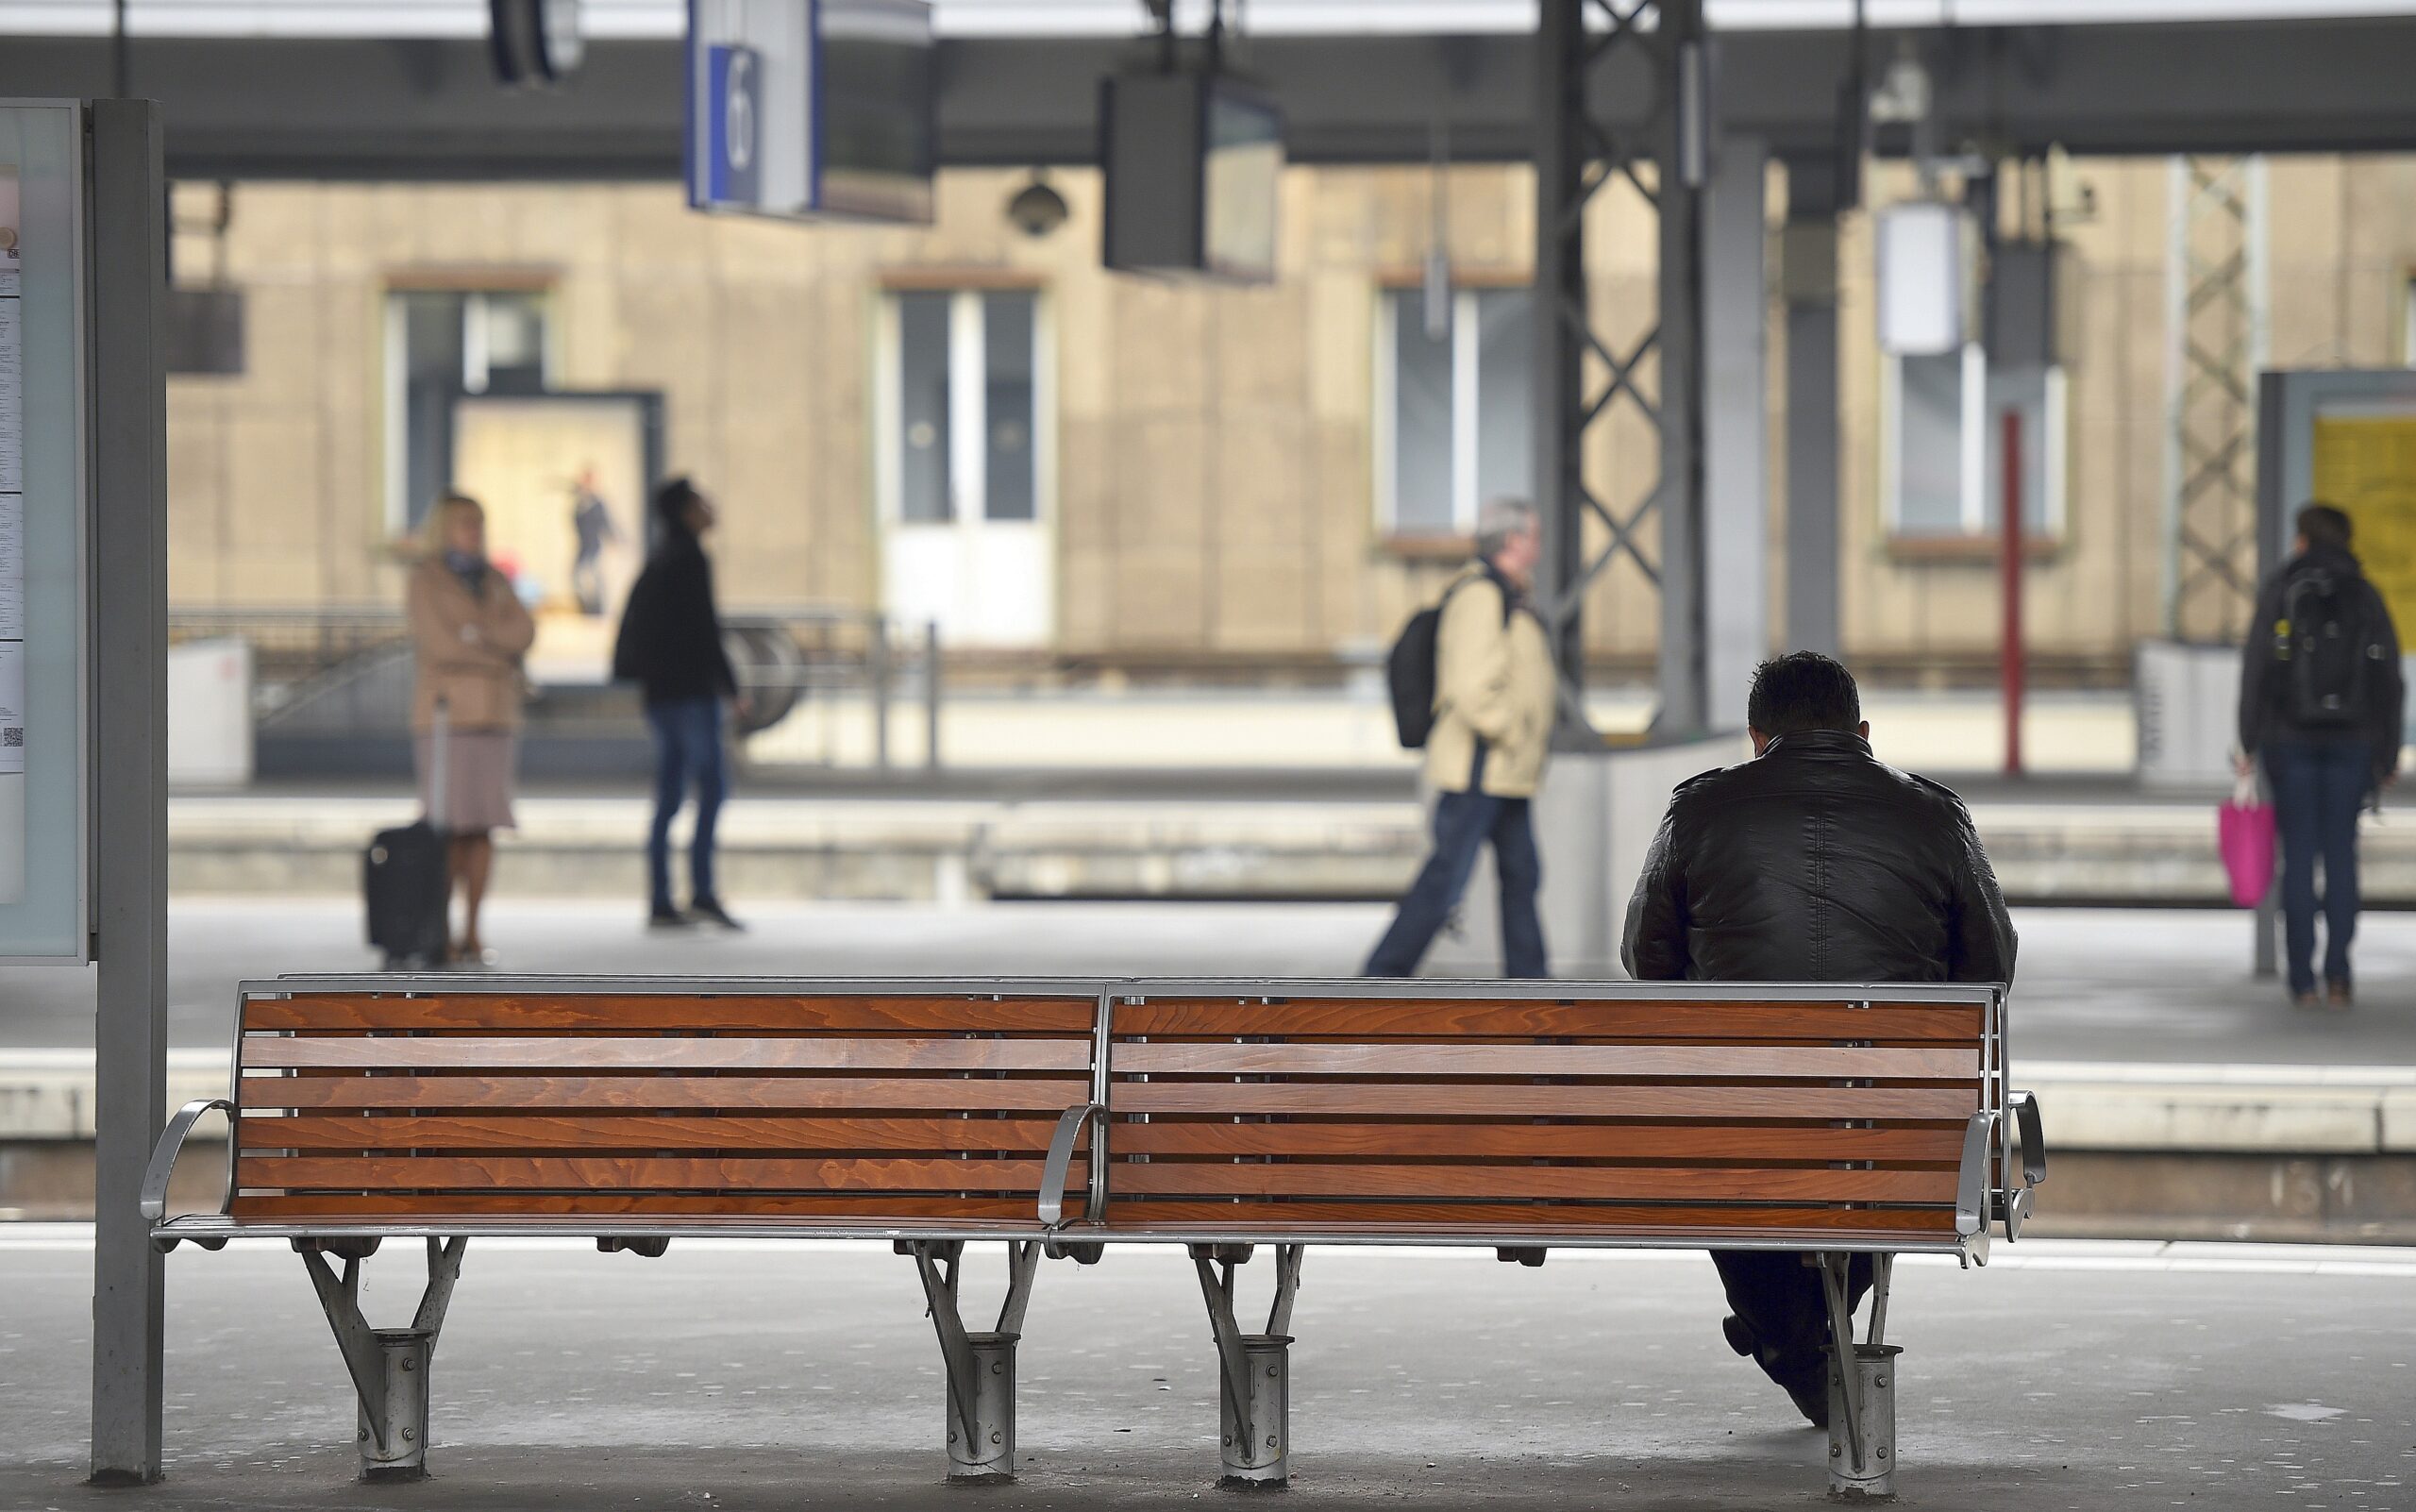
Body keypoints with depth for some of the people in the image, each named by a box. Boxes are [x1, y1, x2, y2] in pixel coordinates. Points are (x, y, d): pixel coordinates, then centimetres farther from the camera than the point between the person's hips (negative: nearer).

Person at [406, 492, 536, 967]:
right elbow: (438, 643, -13)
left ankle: (472, 934, 6)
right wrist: (497, 654, -5)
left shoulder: (495, 582, 16)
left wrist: (477, 632, -12)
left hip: (494, 716, 5)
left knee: (483, 829, 2)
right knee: (450, 828, -10)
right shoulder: (425, 580, -1)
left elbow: (523, 632, 2)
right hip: (446, 713, -5)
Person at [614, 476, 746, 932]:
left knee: (669, 796, 6)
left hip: (661, 689, 9)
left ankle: (661, 904, 3)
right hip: (691, 688, -9)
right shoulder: (691, 560, -10)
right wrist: (730, 685, -10)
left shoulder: (661, 561, 17)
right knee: (713, 783, -12)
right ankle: (702, 891, -21)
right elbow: (703, 628, -16)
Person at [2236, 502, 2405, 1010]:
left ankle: (2302, 979, 0)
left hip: (2290, 739, -1)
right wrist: (2388, 755, 8)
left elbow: (2256, 671, -7)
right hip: (2351, 740, 1)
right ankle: (2338, 973, -4)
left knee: (2299, 857, 2)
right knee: (2341, 856, 6)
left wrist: (2248, 744, -3)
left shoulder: (2280, 591, 0)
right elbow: (2389, 681, 2)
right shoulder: (2365, 596, 5)